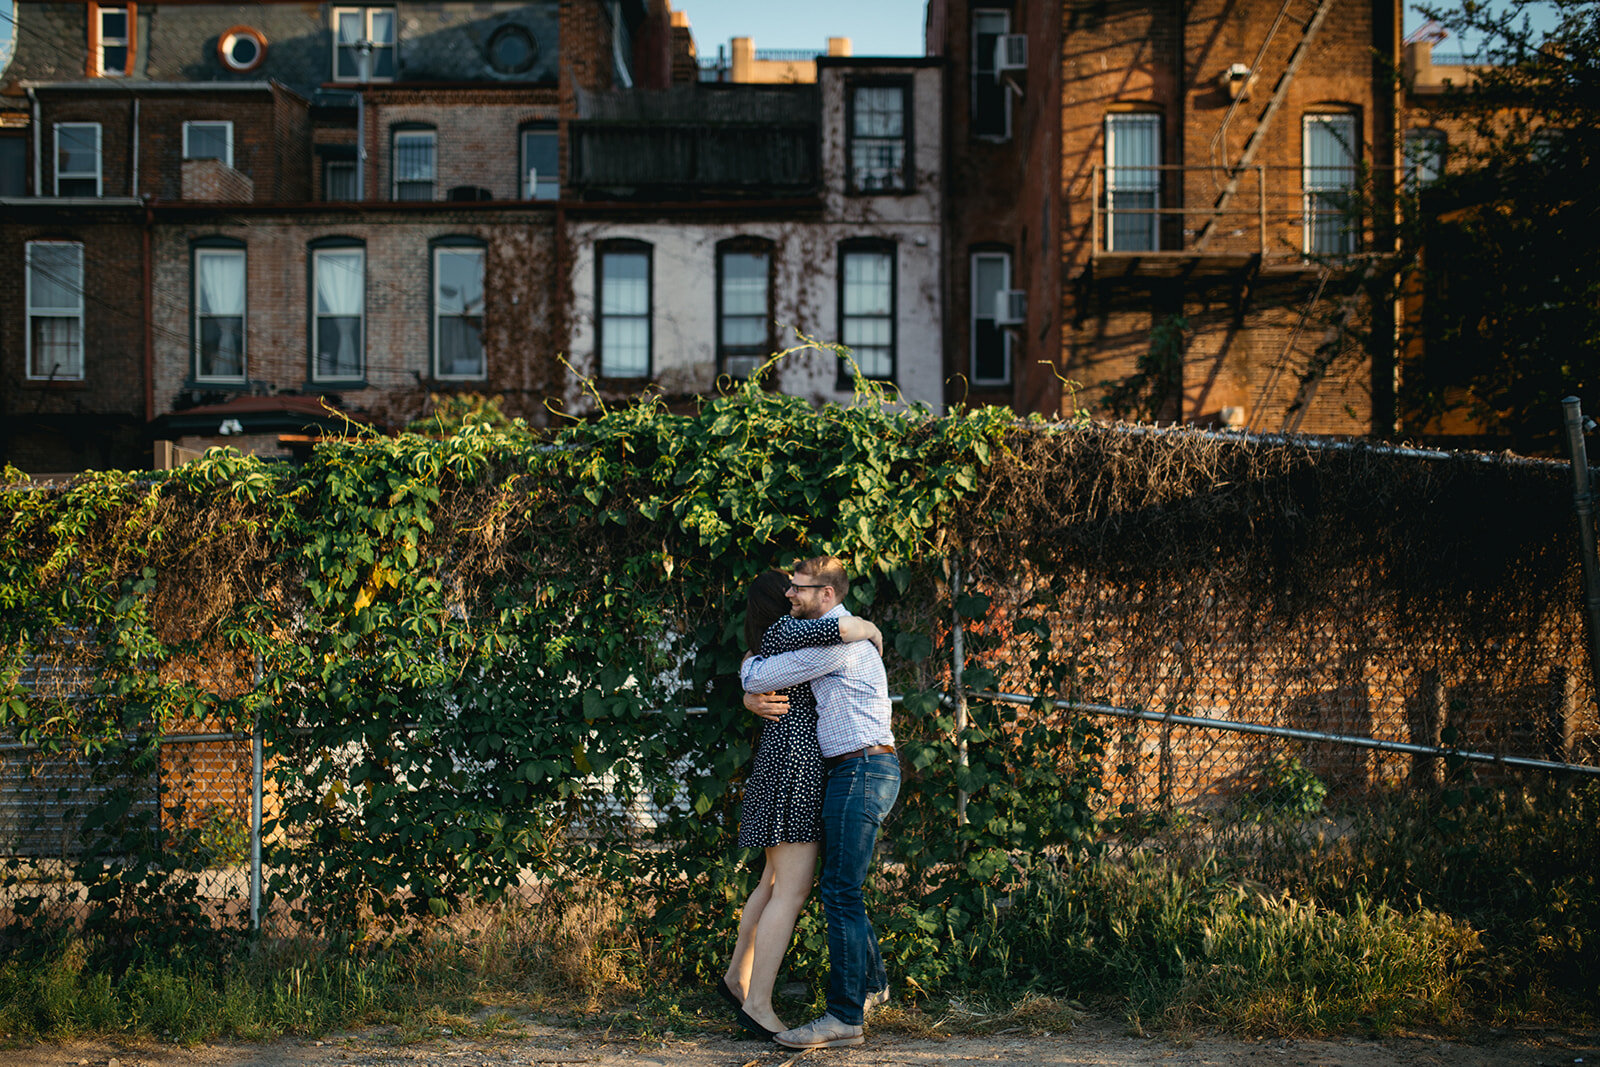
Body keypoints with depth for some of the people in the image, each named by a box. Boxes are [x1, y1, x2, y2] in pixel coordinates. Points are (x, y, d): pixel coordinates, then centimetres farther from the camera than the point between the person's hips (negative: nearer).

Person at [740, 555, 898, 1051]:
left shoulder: (837, 641, -15)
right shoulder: (828, 637, 20)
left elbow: (759, 676, -14)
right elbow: (759, 683, 25)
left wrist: (749, 665, 10)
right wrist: (751, 696, 1)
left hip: (862, 770, -11)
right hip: (849, 772, 11)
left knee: (840, 893, -10)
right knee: (839, 886, 19)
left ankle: (845, 1017, -8)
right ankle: (872, 982, 34)